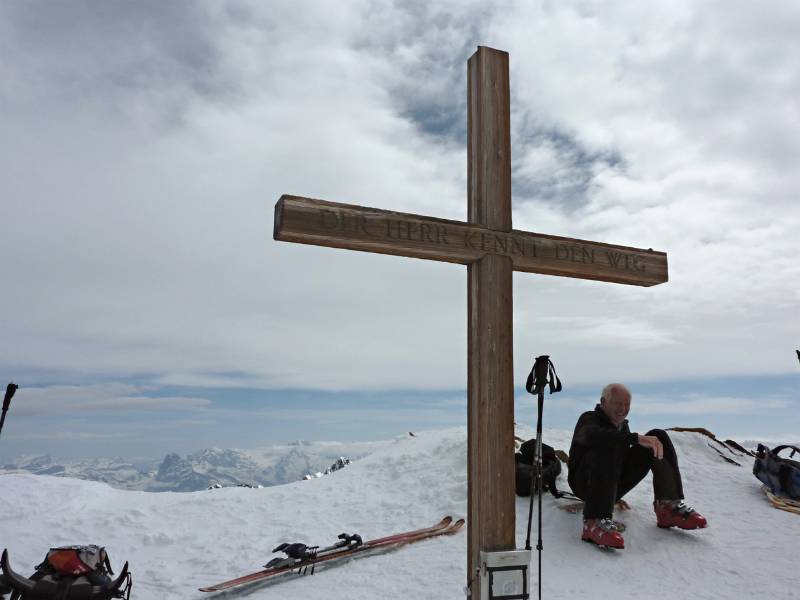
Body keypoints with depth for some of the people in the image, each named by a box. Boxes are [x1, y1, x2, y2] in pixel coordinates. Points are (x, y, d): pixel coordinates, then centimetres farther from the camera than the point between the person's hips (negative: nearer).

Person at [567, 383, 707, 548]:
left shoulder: (623, 426, 18)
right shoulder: (589, 419, -7)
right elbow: (591, 436, -32)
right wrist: (637, 438, -40)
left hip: (614, 485, 6)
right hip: (585, 483, -6)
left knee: (658, 436, -5)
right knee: (606, 447, -39)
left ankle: (669, 505, -16)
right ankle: (594, 522, -49)